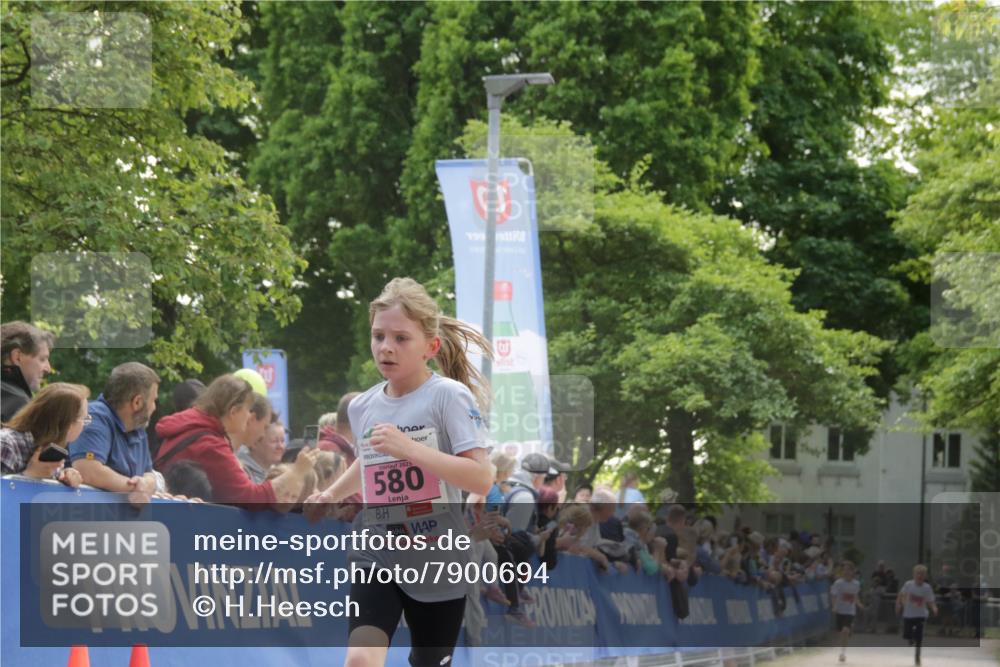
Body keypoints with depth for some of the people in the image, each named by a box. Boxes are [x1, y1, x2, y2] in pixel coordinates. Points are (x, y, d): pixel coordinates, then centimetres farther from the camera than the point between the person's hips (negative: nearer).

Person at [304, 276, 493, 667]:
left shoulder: (449, 396, -13)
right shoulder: (362, 407, 3)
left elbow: (482, 480, -23)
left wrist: (409, 448, -28)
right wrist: (331, 495, 11)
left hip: (439, 565, -2)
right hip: (375, 558, 3)